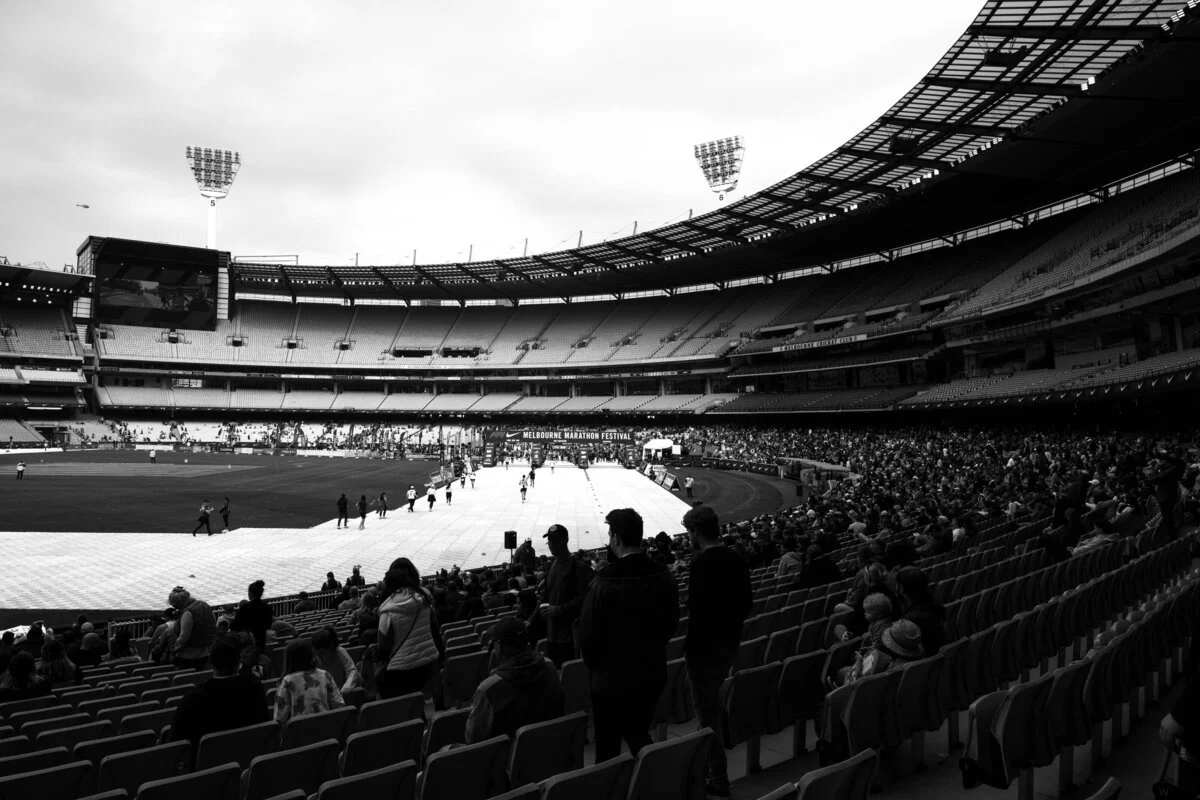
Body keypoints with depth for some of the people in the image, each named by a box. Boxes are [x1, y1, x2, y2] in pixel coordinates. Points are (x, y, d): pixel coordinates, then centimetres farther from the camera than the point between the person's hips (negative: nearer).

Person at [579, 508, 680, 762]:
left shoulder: (605, 581, -22)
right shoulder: (663, 575, -6)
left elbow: (588, 633, -15)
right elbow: (671, 623, 6)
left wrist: (594, 666, 3)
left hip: (611, 678, -5)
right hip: (652, 674, 5)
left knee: (608, 746, 11)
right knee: (639, 736, 23)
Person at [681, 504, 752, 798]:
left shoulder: (702, 562, -20)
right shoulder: (735, 559, 4)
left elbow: (698, 609, -23)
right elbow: (747, 601, 10)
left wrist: (690, 647, -14)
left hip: (706, 645, -8)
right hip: (730, 642, 9)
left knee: (707, 711, 3)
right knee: (712, 705, 23)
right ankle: (710, 764, 36)